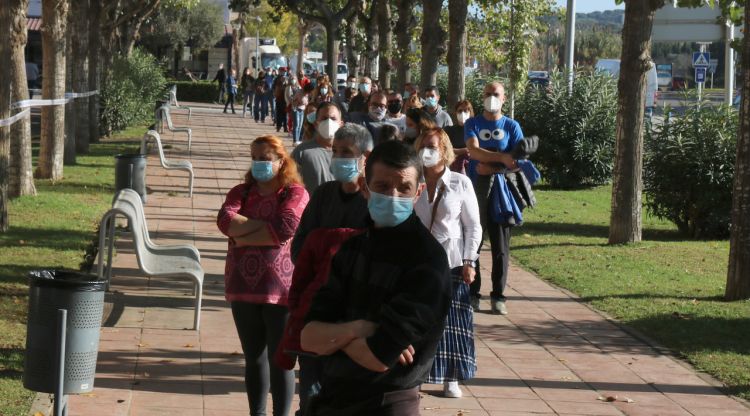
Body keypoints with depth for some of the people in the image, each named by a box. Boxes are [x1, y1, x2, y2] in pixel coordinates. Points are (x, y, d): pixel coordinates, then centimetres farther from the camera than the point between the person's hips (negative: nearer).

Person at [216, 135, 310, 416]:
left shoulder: (295, 193, -3)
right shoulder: (241, 192, 11)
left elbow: (285, 228, -20)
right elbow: (225, 221, -8)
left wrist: (243, 235, -9)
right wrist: (265, 225, -12)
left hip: (280, 287, -4)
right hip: (244, 287, 5)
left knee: (280, 360, 0)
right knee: (254, 358, 14)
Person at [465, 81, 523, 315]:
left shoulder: (512, 127, 7)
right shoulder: (473, 124, 7)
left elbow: (517, 162, -1)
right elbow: (474, 151, -11)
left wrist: (492, 168, -14)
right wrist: (502, 158, -21)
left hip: (500, 190, 0)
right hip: (475, 188, 0)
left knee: (501, 247, 0)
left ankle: (498, 296, 5)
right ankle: (472, 294, 8)